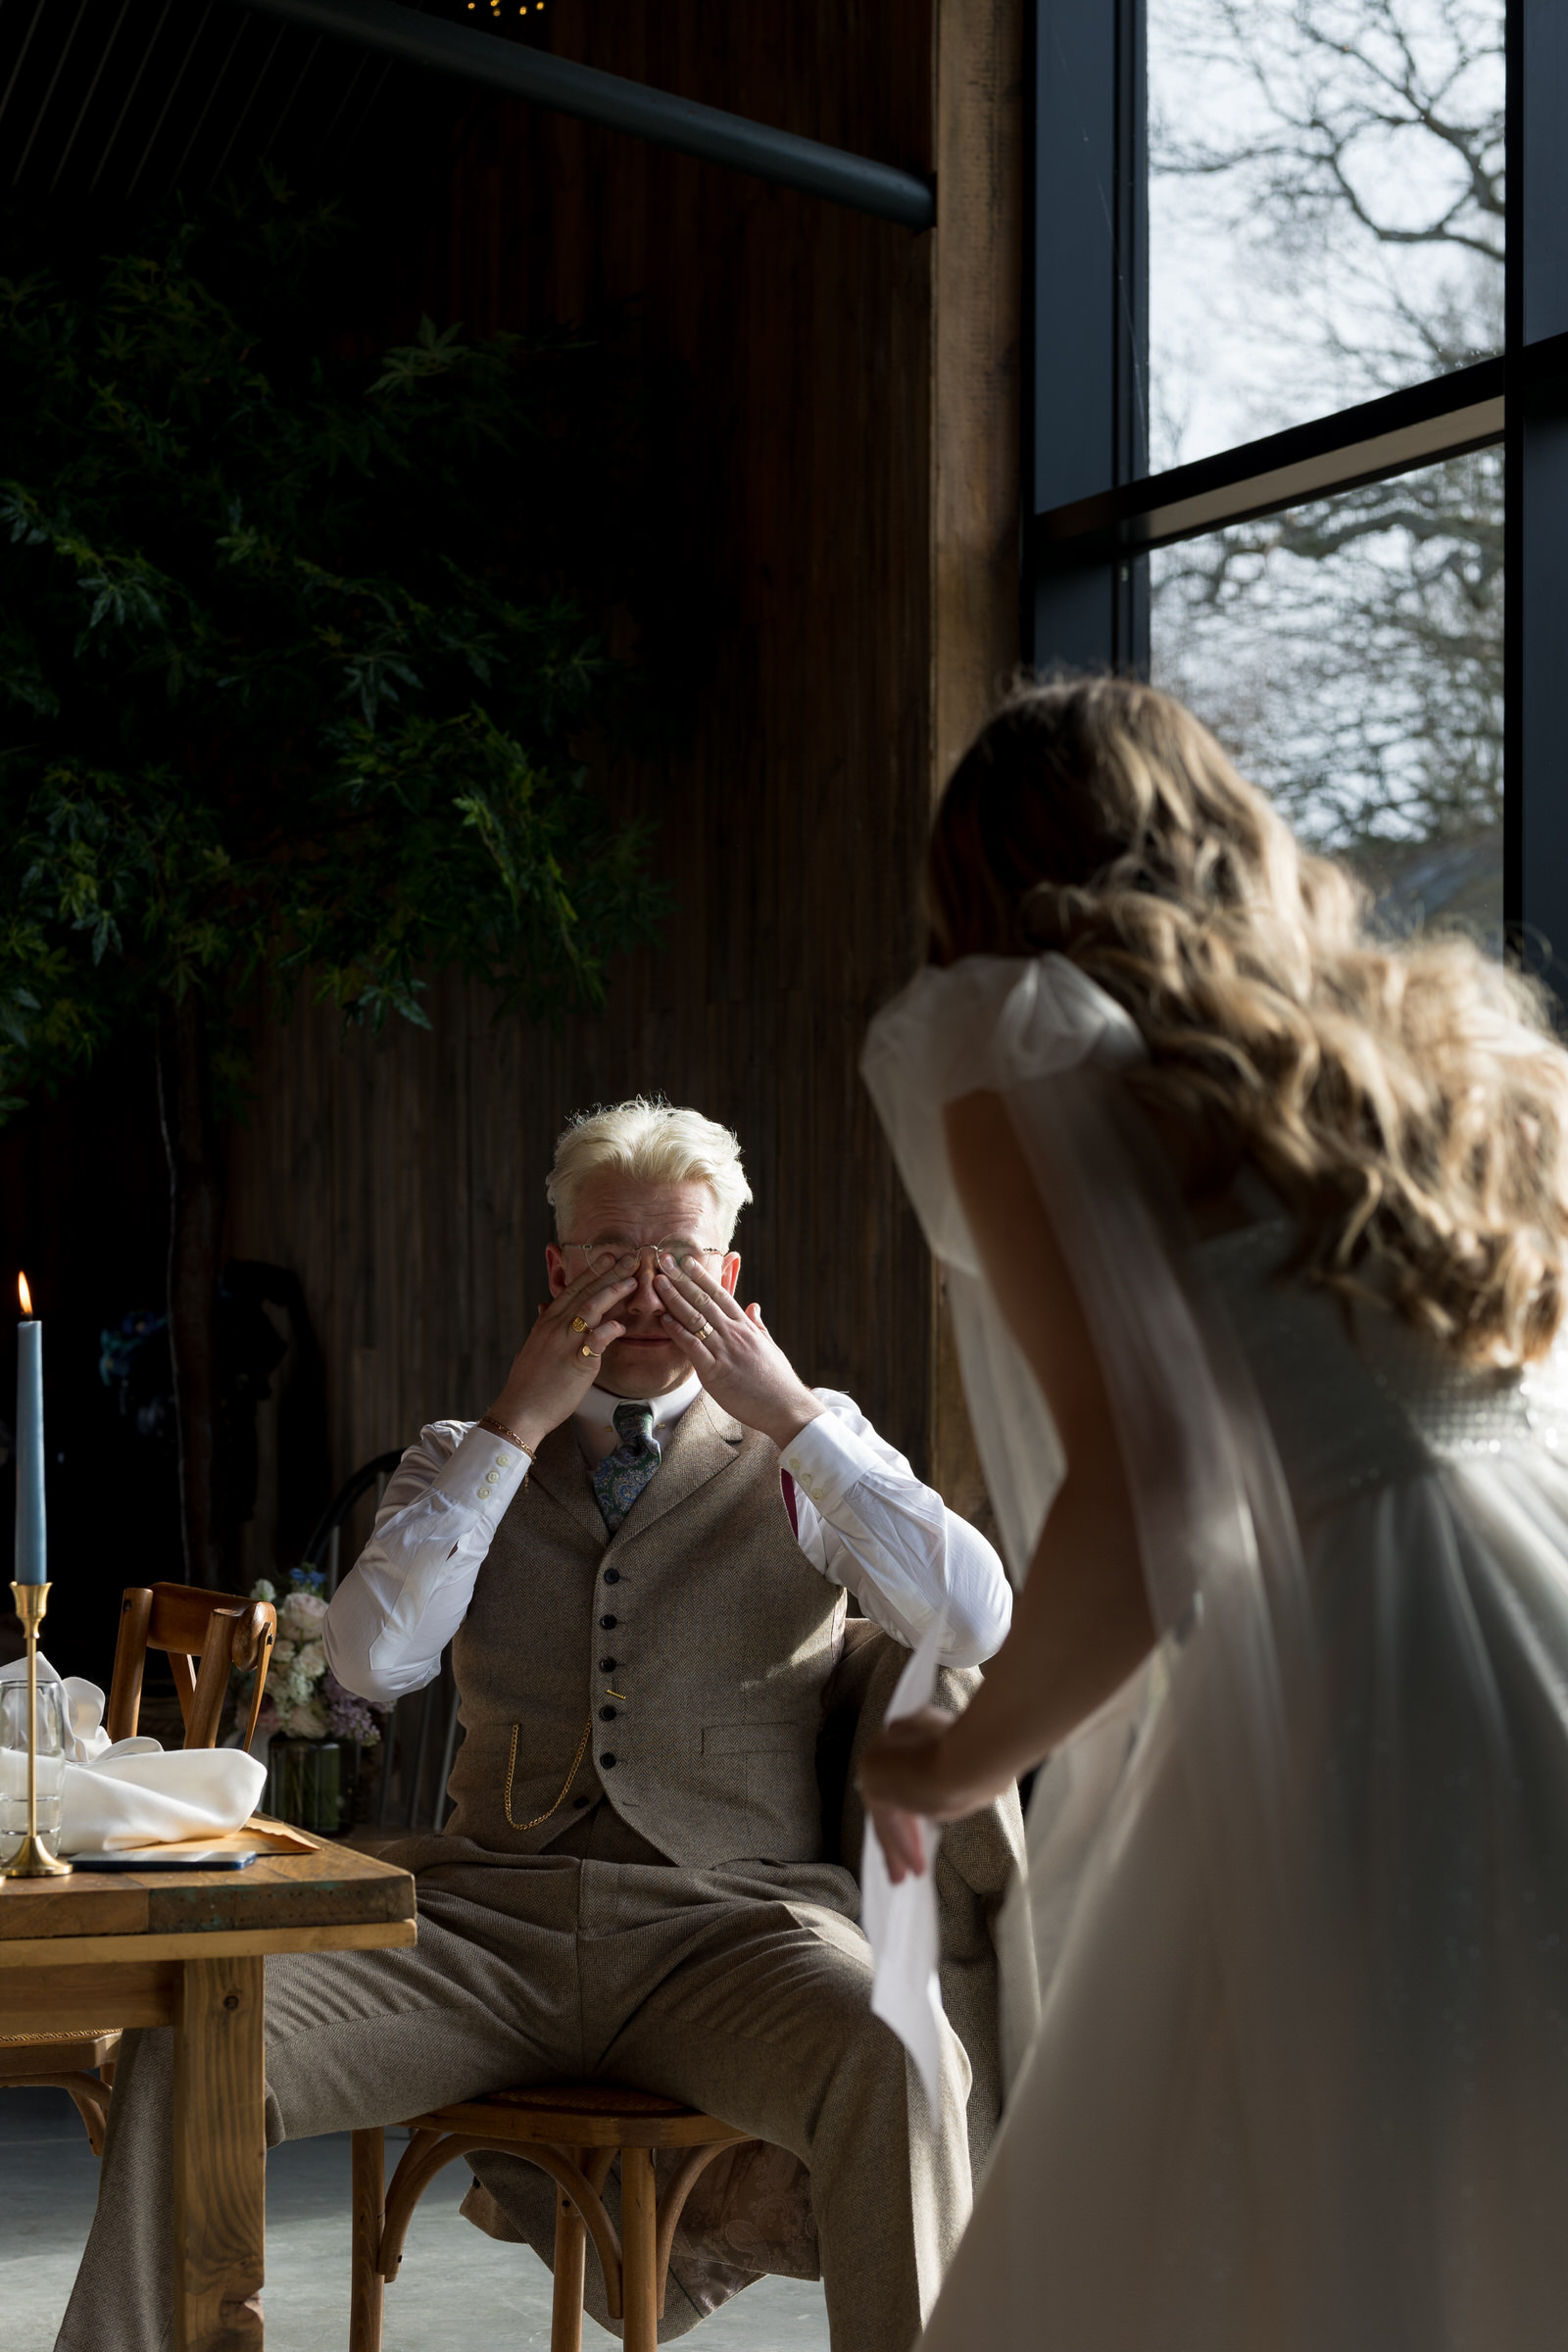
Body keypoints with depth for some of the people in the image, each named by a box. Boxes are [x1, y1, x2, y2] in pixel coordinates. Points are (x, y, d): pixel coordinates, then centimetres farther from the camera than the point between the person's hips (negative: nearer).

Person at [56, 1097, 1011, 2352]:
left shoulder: (806, 1450, 15)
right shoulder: (465, 1459, 20)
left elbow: (975, 1623, -3)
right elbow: (375, 1658, 1)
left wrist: (787, 1413, -4)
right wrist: (517, 1425, -1)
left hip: (727, 1921, -2)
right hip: (485, 1919, 2)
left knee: (896, 2070, -36)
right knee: (178, 2048, -21)